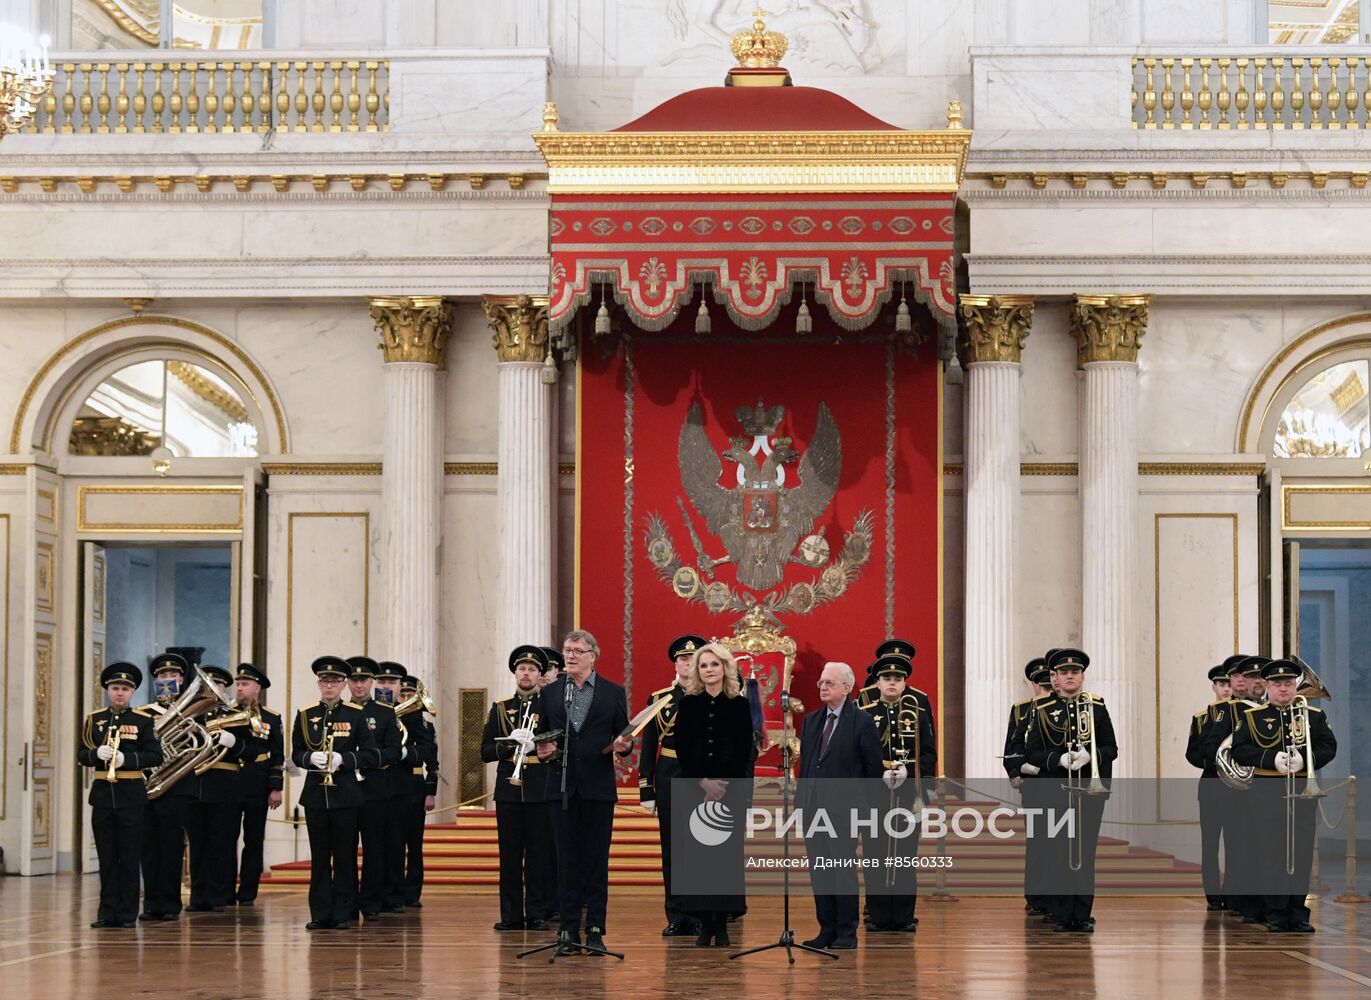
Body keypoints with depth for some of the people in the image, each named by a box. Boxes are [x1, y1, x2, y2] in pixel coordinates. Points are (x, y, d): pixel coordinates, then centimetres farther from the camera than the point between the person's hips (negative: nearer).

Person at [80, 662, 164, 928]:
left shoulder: (143, 721, 2)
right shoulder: (93, 720, 9)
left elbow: (156, 756, -5)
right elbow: (81, 755, 6)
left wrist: (126, 758, -18)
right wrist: (97, 753, -16)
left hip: (131, 794, -2)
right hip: (103, 794, 2)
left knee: (129, 858, 1)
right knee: (106, 857, 5)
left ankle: (127, 914, 5)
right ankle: (108, 913, 10)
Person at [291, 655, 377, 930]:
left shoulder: (356, 715, 1)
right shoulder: (305, 715, 6)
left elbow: (371, 755, -1)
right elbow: (296, 754, 9)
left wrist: (344, 759, -16)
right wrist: (311, 758, -12)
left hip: (345, 794, -2)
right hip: (315, 794, 2)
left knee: (345, 856, 1)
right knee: (319, 856, 4)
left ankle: (343, 913, 6)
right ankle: (320, 914, 8)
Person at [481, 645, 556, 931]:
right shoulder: (500, 708, 12)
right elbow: (485, 752, 7)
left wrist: (537, 744, -16)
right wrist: (511, 744, -10)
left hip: (540, 790, -2)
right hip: (509, 789, 2)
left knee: (539, 854, -1)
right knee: (509, 855, 1)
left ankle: (537, 914, 4)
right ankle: (511, 915, 5)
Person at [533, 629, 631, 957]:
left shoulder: (613, 693, 5)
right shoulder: (550, 693, 9)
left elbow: (624, 739, 6)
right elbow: (541, 735, 13)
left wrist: (623, 745, -16)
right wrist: (542, 751, -7)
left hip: (598, 786, -1)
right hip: (562, 787, 2)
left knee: (597, 861, 1)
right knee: (567, 860, 3)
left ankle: (595, 930, 6)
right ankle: (568, 931, 5)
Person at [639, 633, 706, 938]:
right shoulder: (658, 699, 7)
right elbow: (648, 747, 7)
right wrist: (646, 789, 1)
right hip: (669, 782, 1)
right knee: (672, 850, 3)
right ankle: (677, 918, 9)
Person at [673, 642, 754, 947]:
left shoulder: (740, 705, 4)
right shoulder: (688, 704, 5)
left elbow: (745, 752, 0)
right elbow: (682, 750, 2)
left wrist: (723, 787, -9)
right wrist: (704, 783, -9)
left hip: (731, 789, -1)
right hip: (694, 789, 1)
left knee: (727, 853, -1)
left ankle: (722, 922, 4)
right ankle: (704, 923, 3)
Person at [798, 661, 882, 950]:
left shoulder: (861, 722, -4)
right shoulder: (811, 721, 14)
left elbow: (874, 768, -2)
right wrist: (801, 799, 12)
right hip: (813, 806, 6)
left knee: (843, 870, -4)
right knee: (818, 870, 7)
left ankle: (847, 933, 3)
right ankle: (826, 930, 14)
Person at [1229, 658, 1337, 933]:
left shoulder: (1314, 715, 11)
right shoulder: (1252, 716, 7)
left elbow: (1329, 747, 3)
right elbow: (1239, 750, -2)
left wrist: (1304, 759, -16)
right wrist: (1272, 759, -17)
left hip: (1303, 792, 1)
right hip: (1266, 794, -1)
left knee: (1302, 853, 0)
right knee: (1271, 854, -3)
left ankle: (1299, 913, 6)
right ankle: (1276, 914, 3)